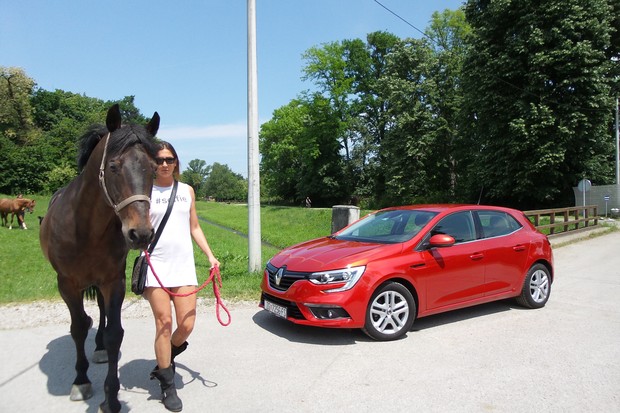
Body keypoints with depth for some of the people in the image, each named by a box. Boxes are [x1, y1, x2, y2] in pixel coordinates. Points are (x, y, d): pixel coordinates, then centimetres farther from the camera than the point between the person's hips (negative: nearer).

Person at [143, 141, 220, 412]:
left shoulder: (187, 191, 12)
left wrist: (210, 256, 7)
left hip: (184, 265, 3)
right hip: (155, 266, -3)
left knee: (186, 326, 0)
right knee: (164, 323, -2)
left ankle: (164, 360, 33)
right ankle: (168, 386, 16)